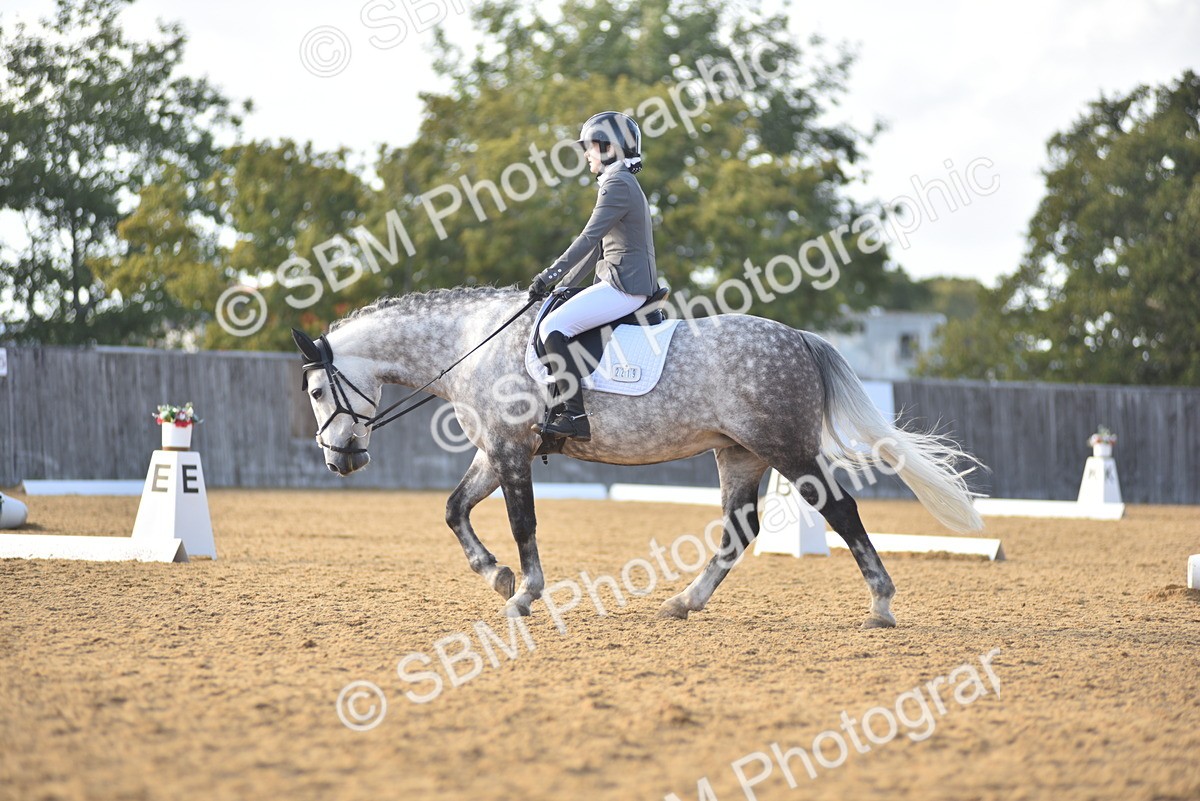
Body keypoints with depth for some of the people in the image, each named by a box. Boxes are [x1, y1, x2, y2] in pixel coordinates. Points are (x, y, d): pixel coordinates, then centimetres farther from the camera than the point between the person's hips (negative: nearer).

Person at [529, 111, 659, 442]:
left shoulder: (618, 185, -11)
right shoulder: (622, 184, 21)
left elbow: (589, 238, -20)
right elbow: (597, 246, 24)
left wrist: (550, 275, -21)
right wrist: (564, 284, 22)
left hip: (624, 286, -11)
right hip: (628, 283, 11)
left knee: (553, 327, -19)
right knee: (559, 322, 19)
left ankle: (575, 416, -24)